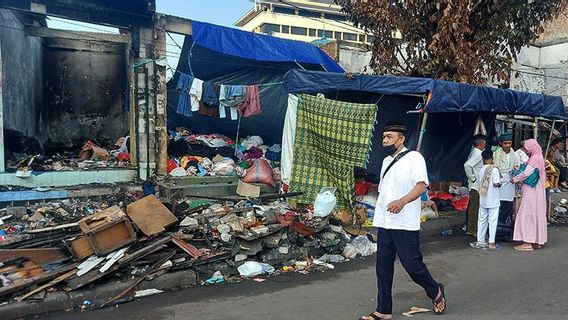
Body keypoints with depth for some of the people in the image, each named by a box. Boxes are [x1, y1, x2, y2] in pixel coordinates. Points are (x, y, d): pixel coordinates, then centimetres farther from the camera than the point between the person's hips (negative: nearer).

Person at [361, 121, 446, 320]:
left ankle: (436, 292, 28)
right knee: (383, 267, 7)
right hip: (384, 223, 7)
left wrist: (402, 201, -32)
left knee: (412, 264, -1)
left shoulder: (414, 158, -5)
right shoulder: (386, 161, 18)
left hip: (405, 224, -7)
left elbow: (421, 186, -16)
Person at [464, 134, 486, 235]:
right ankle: (473, 230, 2)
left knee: (472, 207, 14)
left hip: (473, 185, 10)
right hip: (476, 185, -10)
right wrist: (473, 178, -20)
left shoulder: (474, 152, 12)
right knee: (475, 207, -4)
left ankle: (469, 228, 22)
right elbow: (467, 165, -29)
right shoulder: (477, 154, -16)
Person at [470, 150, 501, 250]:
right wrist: (499, 184, 3)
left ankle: (480, 241, 16)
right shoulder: (494, 169, -12)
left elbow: (479, 182, 7)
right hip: (493, 200, -5)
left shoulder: (480, 170, 3)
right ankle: (491, 243, 4)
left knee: (482, 220, 11)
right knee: (492, 221, 2)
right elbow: (496, 184, -17)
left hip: (483, 200, 5)